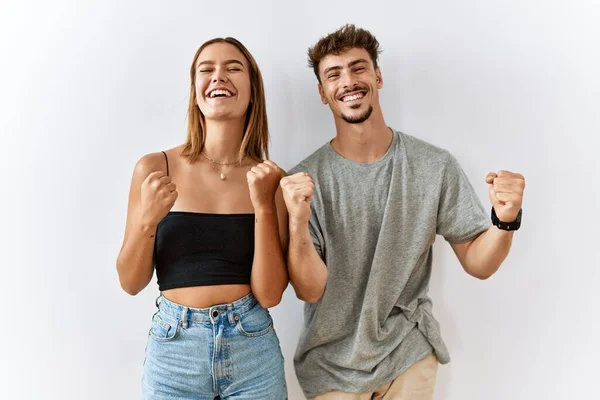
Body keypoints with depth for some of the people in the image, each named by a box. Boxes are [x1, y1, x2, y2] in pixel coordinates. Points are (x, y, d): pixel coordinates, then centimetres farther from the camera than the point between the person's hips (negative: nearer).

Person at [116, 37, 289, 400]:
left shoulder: (270, 178, -5)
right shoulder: (155, 168, -6)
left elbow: (270, 294, -9)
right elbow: (131, 282, 0)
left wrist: (263, 206, -18)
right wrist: (147, 222, -17)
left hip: (254, 351, 0)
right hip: (174, 348, 0)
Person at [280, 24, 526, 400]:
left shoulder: (435, 165, -10)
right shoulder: (303, 180, -13)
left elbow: (478, 263, -6)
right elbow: (310, 290, -16)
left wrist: (505, 220, -25)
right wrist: (298, 223, -33)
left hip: (411, 357, 1)